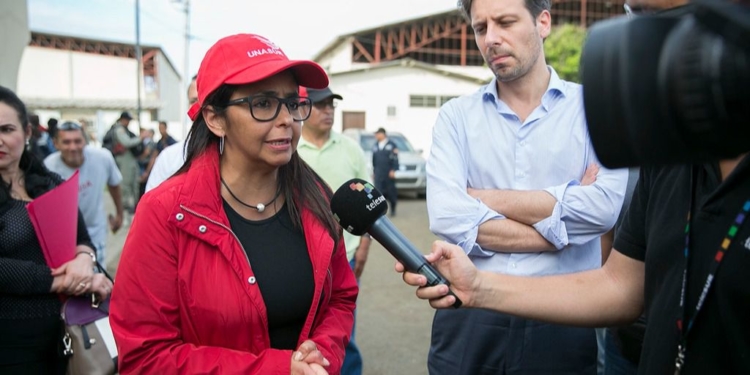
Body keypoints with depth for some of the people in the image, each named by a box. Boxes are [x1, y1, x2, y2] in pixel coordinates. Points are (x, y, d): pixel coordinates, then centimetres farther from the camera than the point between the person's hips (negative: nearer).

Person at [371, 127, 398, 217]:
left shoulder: (391, 145, 0)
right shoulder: (375, 146, 13)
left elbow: (395, 158, -4)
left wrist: (393, 170, -12)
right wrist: (373, 171, 14)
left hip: (389, 173, -3)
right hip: (378, 174, 3)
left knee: (391, 192, 3)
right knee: (379, 192, -6)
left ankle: (393, 210, 16)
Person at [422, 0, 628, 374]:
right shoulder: (456, 115, 2)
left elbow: (604, 206, -16)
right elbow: (446, 218, -12)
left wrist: (485, 198, -10)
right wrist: (561, 229, -12)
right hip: (468, 318, 1)